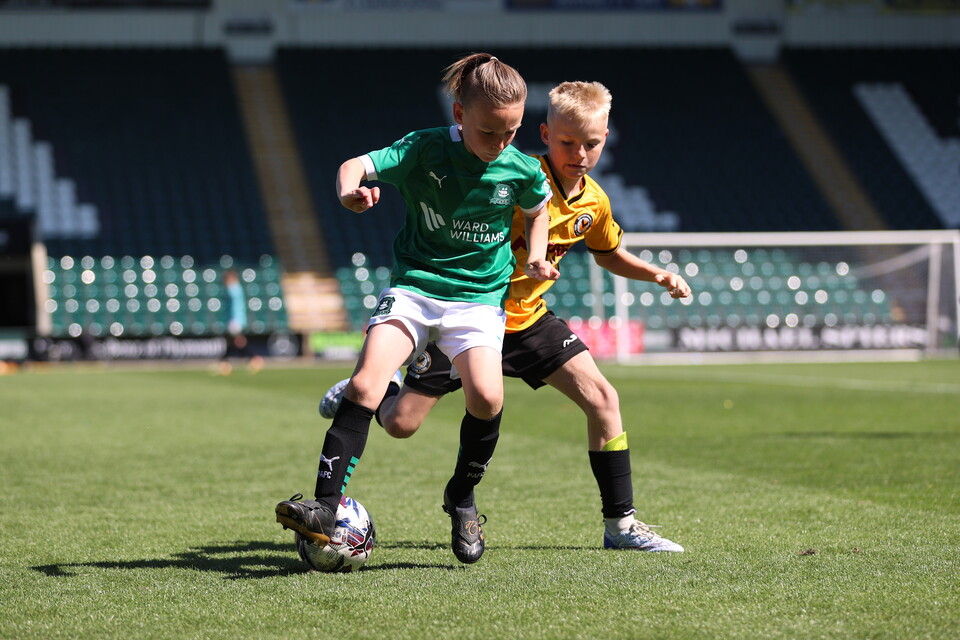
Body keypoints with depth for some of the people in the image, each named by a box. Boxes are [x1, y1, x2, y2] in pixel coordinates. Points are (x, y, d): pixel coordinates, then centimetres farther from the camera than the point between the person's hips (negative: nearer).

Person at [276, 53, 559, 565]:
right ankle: (326, 507, -20)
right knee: (365, 383, -20)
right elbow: (356, 166, -20)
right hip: (413, 286, -1)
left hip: (479, 296, 1)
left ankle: (461, 498, 6)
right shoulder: (424, 150, -10)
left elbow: (537, 209, 19)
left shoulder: (522, 171, -3)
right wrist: (350, 192, -43)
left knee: (487, 396, -21)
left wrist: (536, 257, 3)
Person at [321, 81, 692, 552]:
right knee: (400, 424, -8)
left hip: (529, 319, 6)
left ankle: (621, 523, 1)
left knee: (602, 398, -9)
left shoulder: (594, 203, 0)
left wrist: (657, 275, 8)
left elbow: (609, 254, 21)